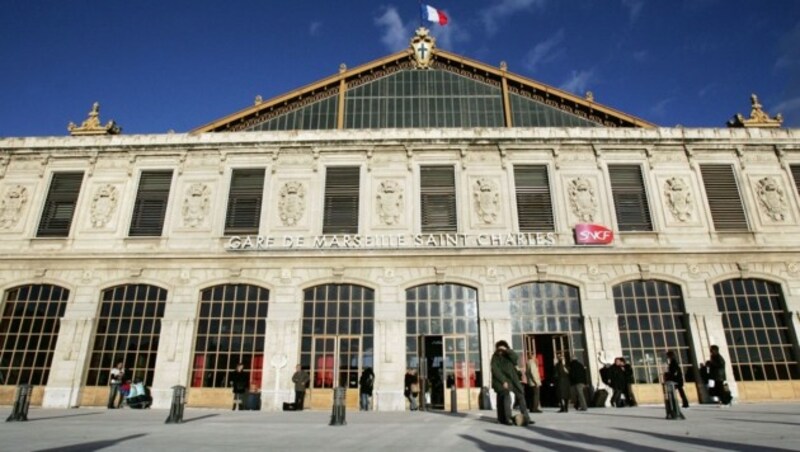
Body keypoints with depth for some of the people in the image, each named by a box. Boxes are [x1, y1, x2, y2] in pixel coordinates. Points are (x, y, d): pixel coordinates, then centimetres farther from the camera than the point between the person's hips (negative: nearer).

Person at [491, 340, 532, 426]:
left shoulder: (509, 355, 5)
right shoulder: (495, 357, -4)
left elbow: (515, 358, -17)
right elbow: (495, 371, -11)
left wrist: (507, 350, -28)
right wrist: (503, 381, -18)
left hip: (513, 379, 4)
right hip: (502, 380, -4)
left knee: (521, 396, 0)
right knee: (506, 397, -16)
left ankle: (526, 418, 4)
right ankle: (507, 419, -10)